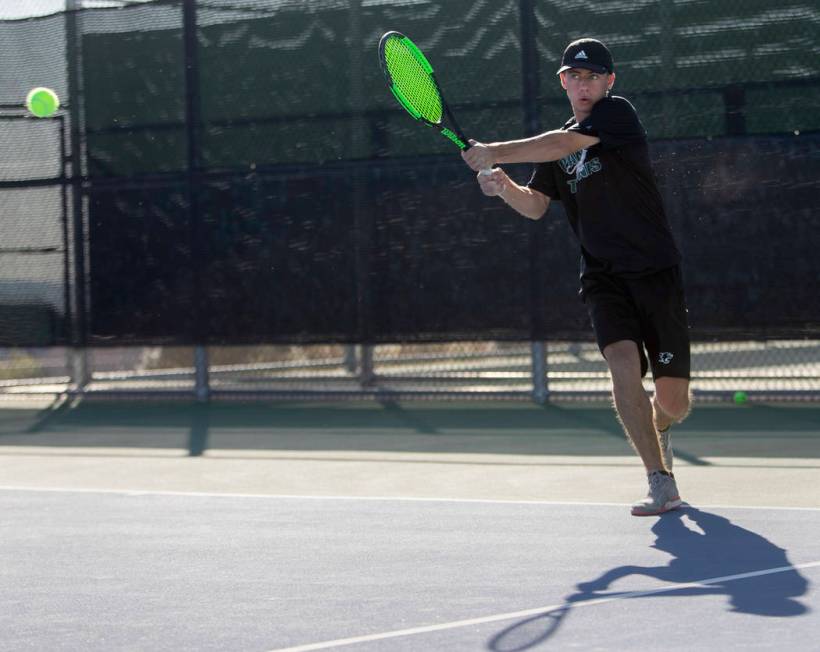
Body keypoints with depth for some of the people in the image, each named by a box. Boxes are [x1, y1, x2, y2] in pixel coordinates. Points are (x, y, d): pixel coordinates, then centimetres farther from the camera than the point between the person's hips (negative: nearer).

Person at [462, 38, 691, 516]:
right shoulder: (559, 142, 13)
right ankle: (662, 484, -20)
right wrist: (504, 186, -1)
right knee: (623, 363, -23)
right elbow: (536, 206, 20)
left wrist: (496, 153, -26)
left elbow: (565, 145, -22)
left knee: (673, 402, 0)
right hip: (603, 277, 4)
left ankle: (659, 429, 39)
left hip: (656, 271, -4)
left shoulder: (618, 113, -6)